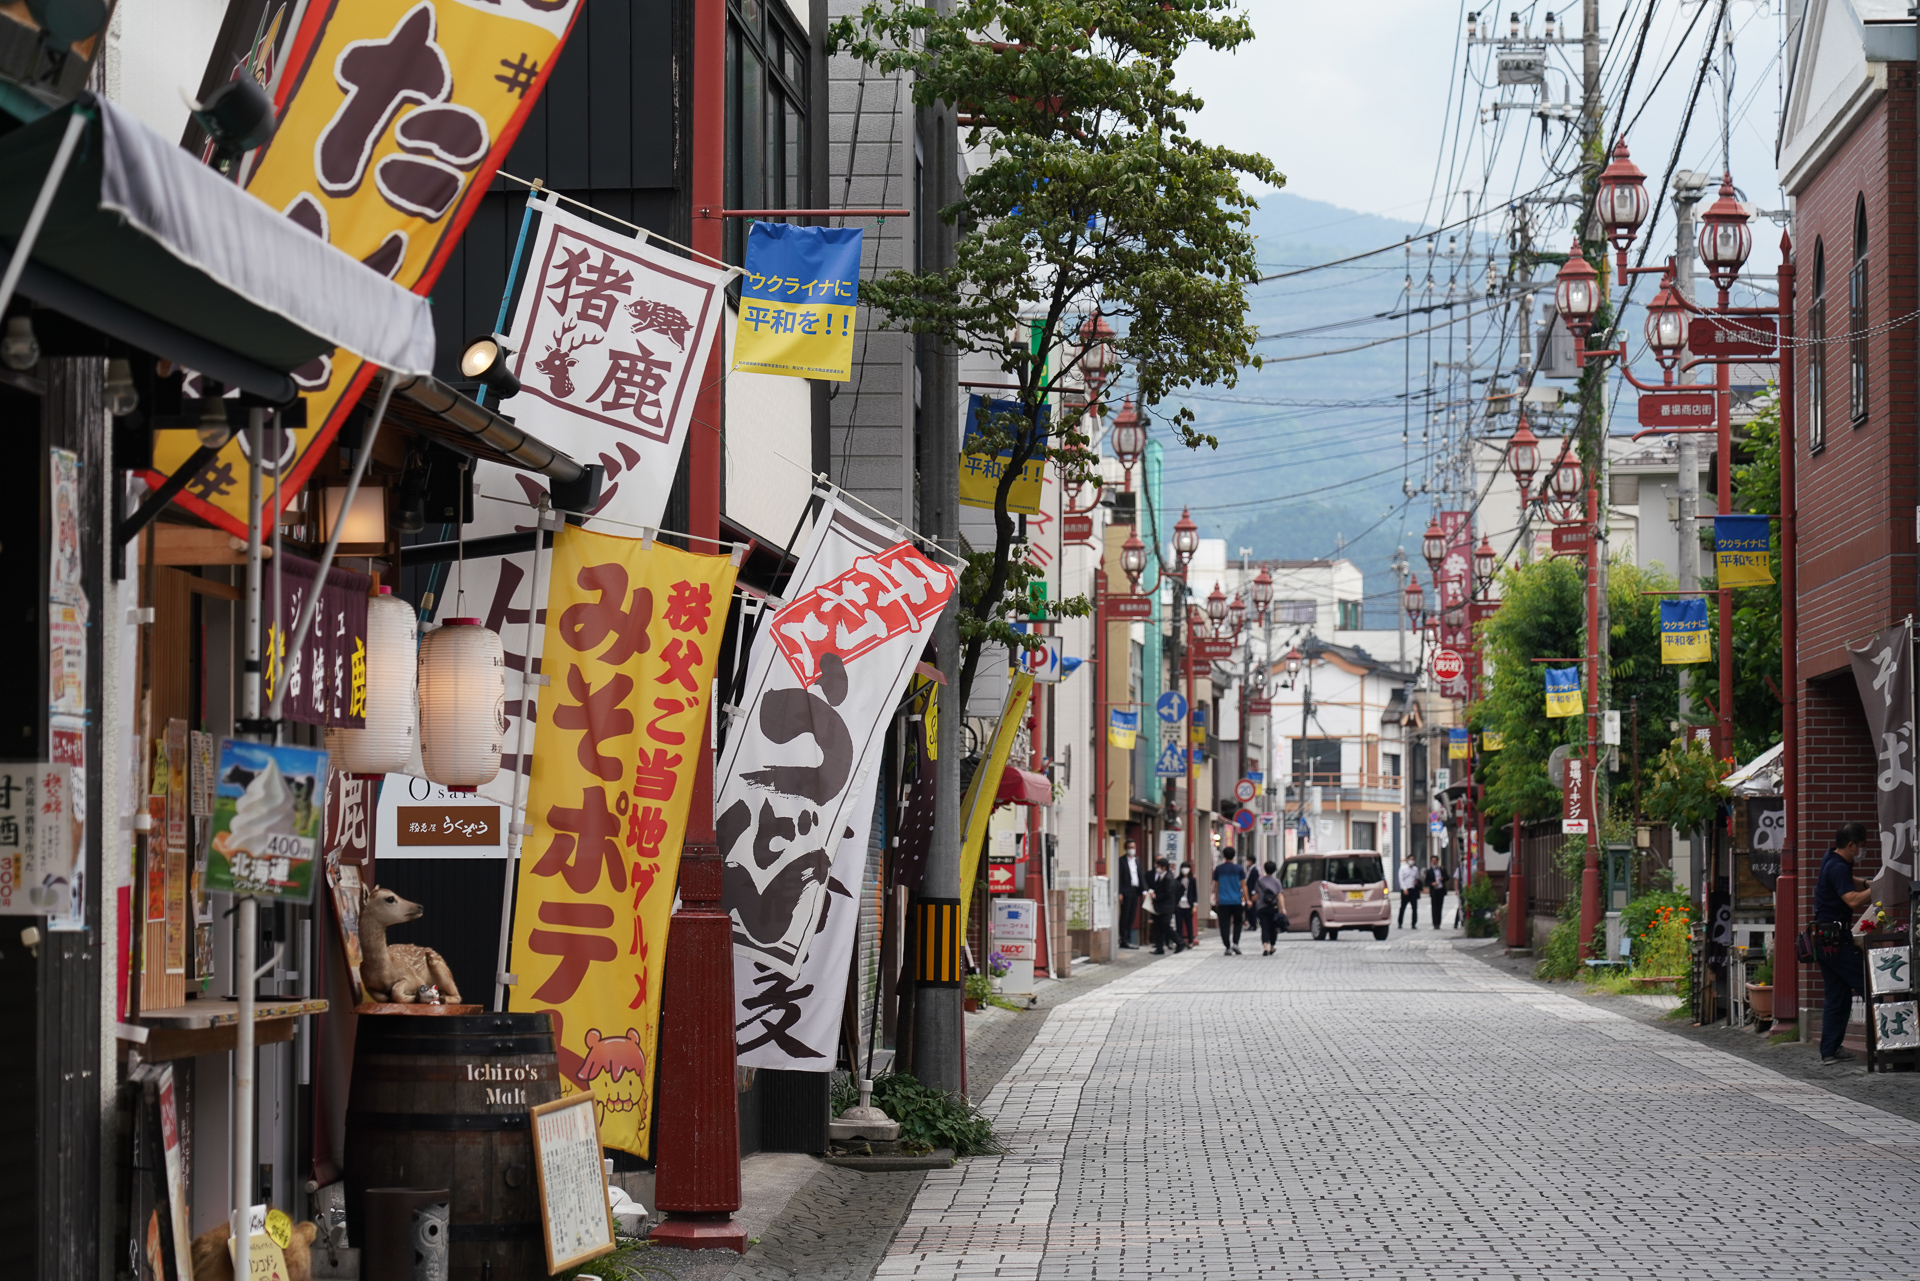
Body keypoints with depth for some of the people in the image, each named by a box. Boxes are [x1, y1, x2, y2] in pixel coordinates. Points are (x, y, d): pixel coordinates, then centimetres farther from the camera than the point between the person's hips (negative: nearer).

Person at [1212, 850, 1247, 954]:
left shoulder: (1218, 869, 3)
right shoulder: (1239, 869, -1)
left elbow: (1216, 886, 9)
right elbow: (1243, 885, -2)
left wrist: (1216, 899, 20)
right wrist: (1246, 899, 3)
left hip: (1223, 902, 0)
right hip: (1237, 901, 0)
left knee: (1224, 925, 1)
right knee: (1237, 922, 15)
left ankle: (1228, 947, -4)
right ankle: (1235, 943, -1)